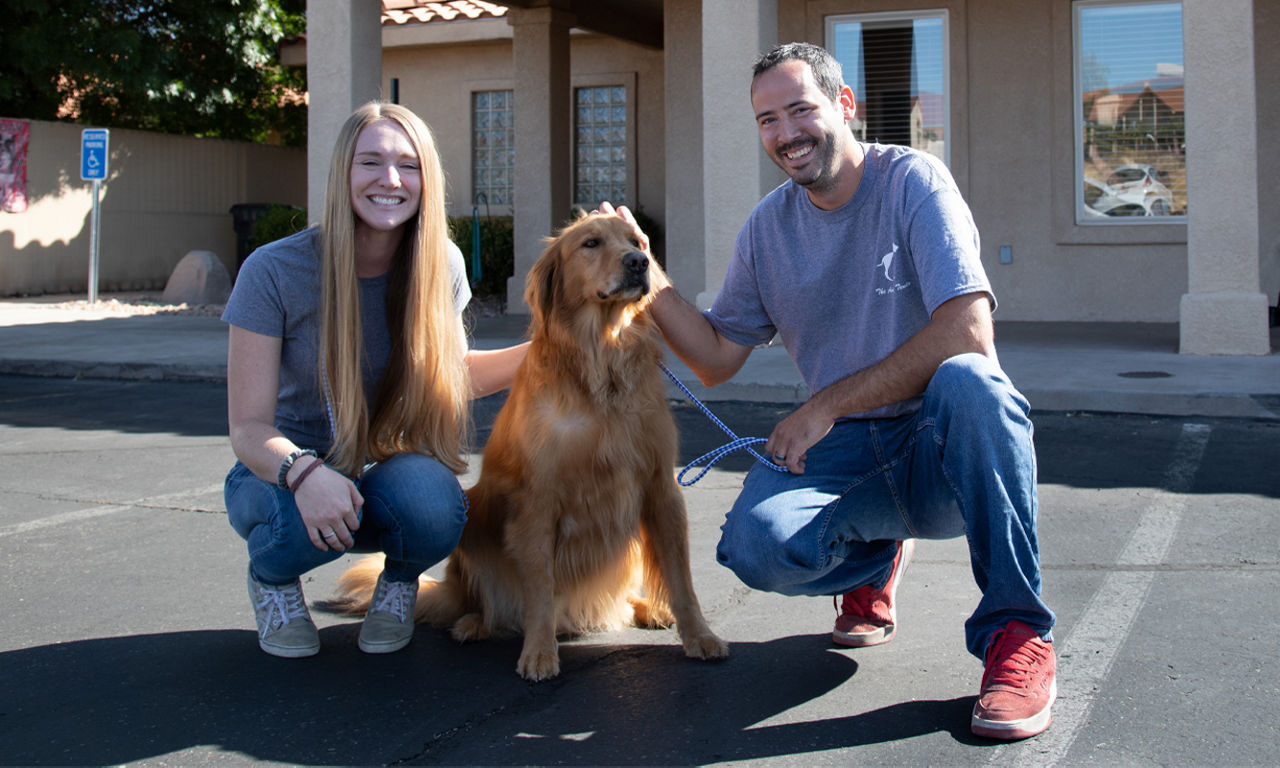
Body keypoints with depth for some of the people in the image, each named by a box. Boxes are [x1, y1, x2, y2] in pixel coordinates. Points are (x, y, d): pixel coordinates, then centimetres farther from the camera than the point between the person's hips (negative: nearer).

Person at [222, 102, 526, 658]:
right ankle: (272, 572, 2)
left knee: (435, 504, -34)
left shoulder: (440, 265, -8)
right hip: (280, 475, -1)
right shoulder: (274, 272, -17)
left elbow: (454, 373, 11)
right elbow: (248, 428, -18)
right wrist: (305, 472, -41)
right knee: (312, 517, -37)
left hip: (389, 470, 2)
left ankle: (400, 579, 4)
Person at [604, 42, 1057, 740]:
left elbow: (967, 331, -23)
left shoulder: (911, 180, -10)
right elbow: (716, 359, 9)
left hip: (943, 445, -3)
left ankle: (1017, 633, -21)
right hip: (846, 452, 4)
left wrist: (828, 403, -21)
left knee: (967, 381, -38)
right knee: (757, 547, -26)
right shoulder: (767, 226, 7)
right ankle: (875, 555, 12)